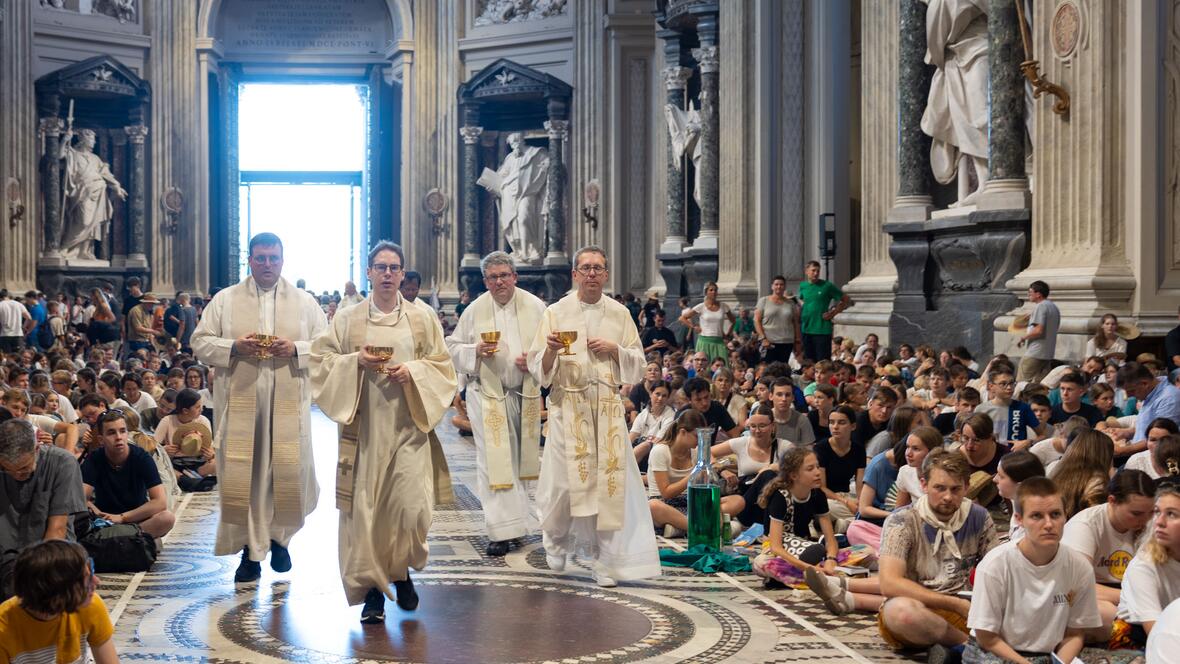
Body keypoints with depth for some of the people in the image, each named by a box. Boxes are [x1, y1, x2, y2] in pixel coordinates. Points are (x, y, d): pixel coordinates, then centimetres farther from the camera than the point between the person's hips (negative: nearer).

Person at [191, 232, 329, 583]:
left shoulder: (304, 302, 10)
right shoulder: (225, 300, 9)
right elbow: (200, 342, 5)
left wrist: (295, 349, -12)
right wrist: (234, 347, -12)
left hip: (288, 404, 0)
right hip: (240, 403, 0)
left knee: (291, 471, 0)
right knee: (243, 475, -1)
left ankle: (279, 536, 24)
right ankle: (250, 550, 9)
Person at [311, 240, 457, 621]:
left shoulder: (422, 318, 8)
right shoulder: (348, 319, 6)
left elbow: (442, 366, 9)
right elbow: (322, 362, 5)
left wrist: (413, 372, -10)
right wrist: (356, 362, -12)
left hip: (408, 424, 0)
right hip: (364, 425, 0)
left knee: (411, 504, -8)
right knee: (365, 505, -3)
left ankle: (401, 570, 19)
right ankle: (371, 588, 7)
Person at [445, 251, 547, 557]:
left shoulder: (534, 307, 1)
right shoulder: (475, 310, -2)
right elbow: (453, 348, 4)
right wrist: (476, 351, -15)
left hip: (526, 394, 2)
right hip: (488, 394, -2)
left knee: (520, 459, 14)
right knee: (494, 461, -7)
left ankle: (517, 518, 31)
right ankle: (502, 530, -8)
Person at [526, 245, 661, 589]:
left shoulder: (619, 314, 8)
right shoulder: (556, 312, 2)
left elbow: (638, 365, 10)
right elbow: (538, 368, 0)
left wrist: (614, 349, -7)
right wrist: (550, 349, -20)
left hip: (608, 407, 2)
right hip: (568, 404, -2)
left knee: (609, 482, -4)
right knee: (565, 481, -2)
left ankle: (607, 560, 4)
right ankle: (557, 540, 27)